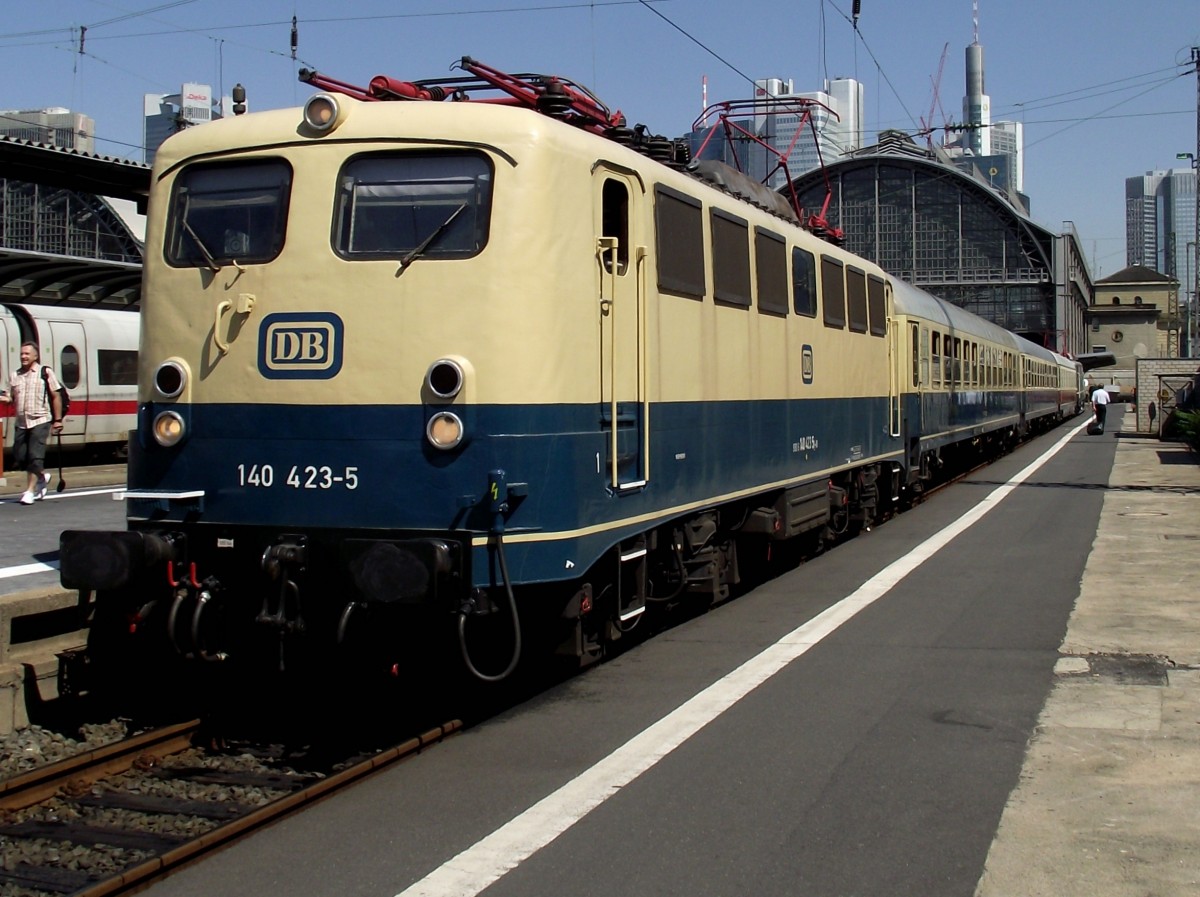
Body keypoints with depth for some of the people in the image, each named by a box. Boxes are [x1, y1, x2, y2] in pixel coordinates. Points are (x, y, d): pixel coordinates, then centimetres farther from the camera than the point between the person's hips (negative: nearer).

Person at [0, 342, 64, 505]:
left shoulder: (45, 373, -2)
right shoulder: (14, 375, 11)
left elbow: (55, 397, -1)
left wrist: (57, 420, -3)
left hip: (40, 421, -5)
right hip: (21, 422, 5)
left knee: (35, 456, -8)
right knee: (19, 456, 6)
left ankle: (30, 490, -2)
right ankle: (42, 477, 30)